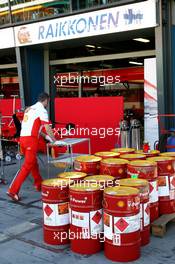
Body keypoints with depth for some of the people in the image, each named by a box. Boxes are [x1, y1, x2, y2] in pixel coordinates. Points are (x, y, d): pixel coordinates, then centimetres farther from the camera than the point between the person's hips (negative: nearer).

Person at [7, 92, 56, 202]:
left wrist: (45, 136, 32)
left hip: (23, 138, 9)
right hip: (31, 139, -9)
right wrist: (55, 140, 2)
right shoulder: (42, 110, -4)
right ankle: (13, 190, -10)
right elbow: (47, 128, -8)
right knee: (27, 166, -7)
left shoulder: (30, 108, 22)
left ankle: (39, 184, 35)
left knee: (34, 163, 22)